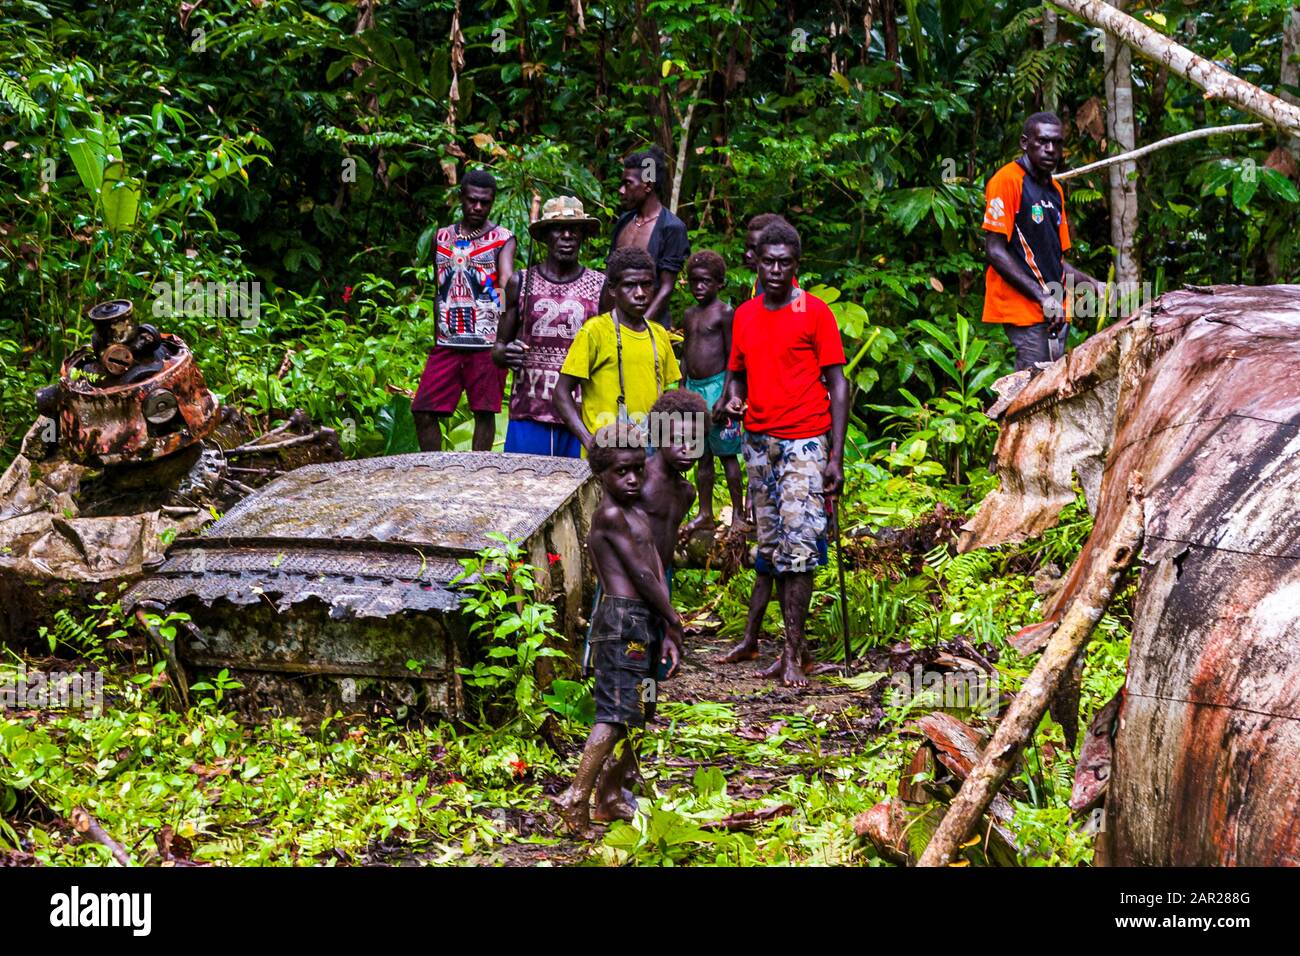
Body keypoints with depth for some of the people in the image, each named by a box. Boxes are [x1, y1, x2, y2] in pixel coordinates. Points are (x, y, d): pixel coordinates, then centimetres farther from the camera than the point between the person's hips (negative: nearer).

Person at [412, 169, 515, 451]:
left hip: (487, 343, -4)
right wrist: (437, 334, 15)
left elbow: (507, 281, -15)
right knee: (423, 411, -1)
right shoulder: (443, 237, 15)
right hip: (447, 343, 4)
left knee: (484, 412, 0)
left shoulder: (502, 239, 1)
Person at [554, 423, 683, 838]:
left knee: (638, 713, 13)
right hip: (621, 620, -9)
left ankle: (611, 796, 22)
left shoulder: (639, 515, 18)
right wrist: (674, 622, -4)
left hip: (645, 622, 9)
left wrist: (668, 634, 3)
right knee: (615, 712, -13)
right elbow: (641, 574, -12)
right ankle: (576, 798, -15)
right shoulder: (610, 514, -11)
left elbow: (658, 575, 10)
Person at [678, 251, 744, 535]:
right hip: (694, 388, 7)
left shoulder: (725, 313, -8)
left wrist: (725, 395, -14)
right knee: (702, 454, 11)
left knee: (727, 454, -1)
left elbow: (732, 358, -10)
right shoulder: (689, 315, 12)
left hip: (717, 386, -6)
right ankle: (705, 514, 18)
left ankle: (738, 513, 5)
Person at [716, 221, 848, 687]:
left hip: (805, 442, -6)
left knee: (798, 545, -11)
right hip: (758, 442, 6)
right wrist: (728, 400, -3)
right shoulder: (744, 315, 11)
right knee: (772, 548, 7)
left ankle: (793, 653, -9)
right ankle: (796, 645, 14)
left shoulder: (815, 312, -4)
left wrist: (835, 457, -10)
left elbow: (837, 385, -4)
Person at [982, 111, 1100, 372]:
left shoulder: (1055, 190, 19)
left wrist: (1092, 284, 6)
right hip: (1023, 308, -8)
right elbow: (994, 251, -12)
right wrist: (1042, 297, -17)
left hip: (1056, 312, 8)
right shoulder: (1007, 180, -6)